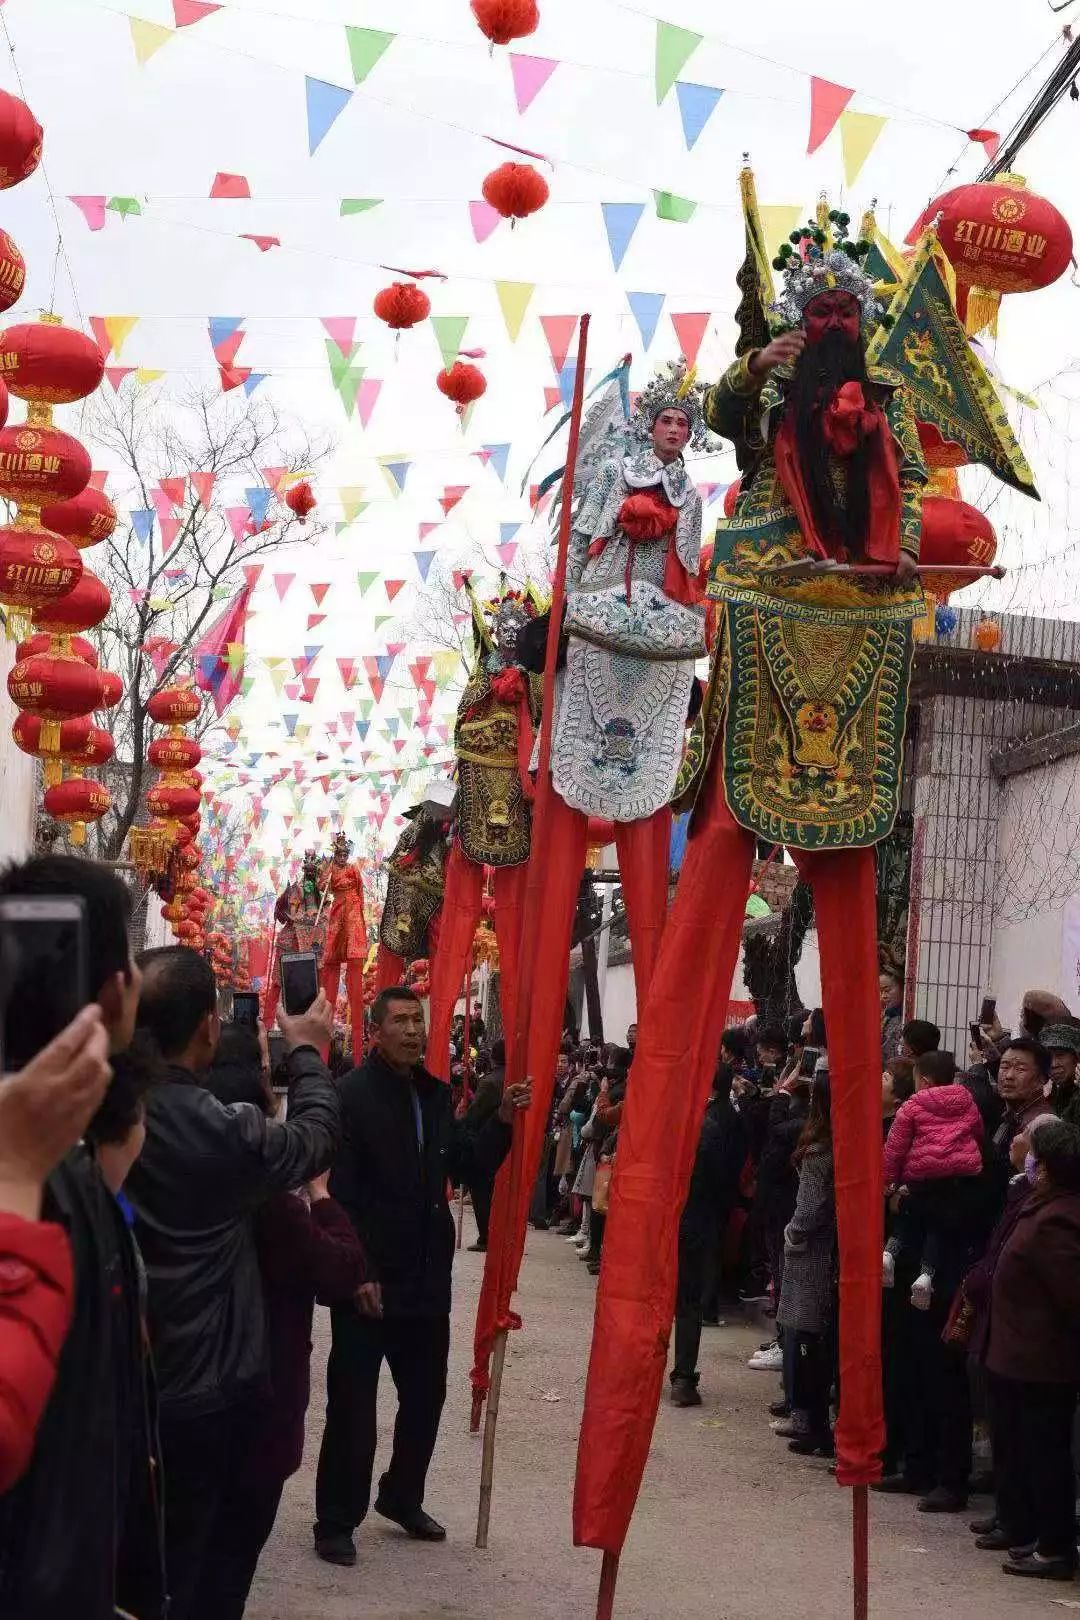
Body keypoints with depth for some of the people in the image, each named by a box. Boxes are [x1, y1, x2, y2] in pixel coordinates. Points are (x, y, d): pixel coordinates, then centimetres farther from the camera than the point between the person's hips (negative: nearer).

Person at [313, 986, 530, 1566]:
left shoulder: (435, 1094, 8)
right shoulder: (351, 1095, -14)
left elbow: (467, 1166, 11)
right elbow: (337, 1193, -17)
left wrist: (502, 1120, -4)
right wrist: (356, 1273, -21)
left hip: (426, 1278, 7)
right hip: (369, 1280, -7)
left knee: (426, 1394, 17)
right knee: (353, 1404, 2)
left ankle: (401, 1496, 36)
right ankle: (336, 1521, 15)